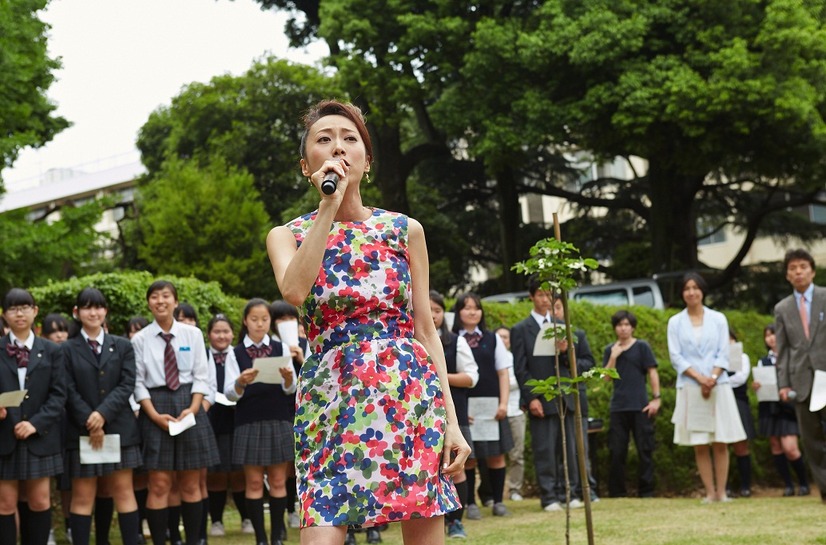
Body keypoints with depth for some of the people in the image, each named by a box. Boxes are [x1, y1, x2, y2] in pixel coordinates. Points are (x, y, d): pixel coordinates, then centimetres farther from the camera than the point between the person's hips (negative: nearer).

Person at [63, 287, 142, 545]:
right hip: (82, 431, -1)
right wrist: (90, 423, -13)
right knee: (82, 496, 1)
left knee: (124, 491, 2)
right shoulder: (67, 349, 4)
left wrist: (103, 413, -14)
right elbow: (69, 392, -3)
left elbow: (127, 384, -1)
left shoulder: (123, 346, 9)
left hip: (119, 428, 1)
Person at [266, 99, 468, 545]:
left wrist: (451, 420, 3)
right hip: (330, 400, -1)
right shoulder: (287, 236, 9)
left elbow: (425, 330, 9)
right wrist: (329, 208, -11)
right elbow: (293, 291, -15)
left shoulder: (404, 230, 10)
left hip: (411, 393, 1)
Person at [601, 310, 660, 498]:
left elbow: (652, 372, -1)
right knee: (617, 451, 3)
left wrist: (656, 398, -8)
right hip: (618, 407, 3)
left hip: (640, 406, -2)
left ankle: (646, 491, 6)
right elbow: (607, 377, 3)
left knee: (645, 449, 0)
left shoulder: (642, 347, 2)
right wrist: (614, 357, -9)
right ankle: (617, 492, 10)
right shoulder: (610, 350, 10)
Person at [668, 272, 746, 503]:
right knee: (699, 446, -1)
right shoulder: (675, 322, 6)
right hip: (690, 388, 0)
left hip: (718, 386, 0)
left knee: (720, 443, -3)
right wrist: (699, 377, -12)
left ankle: (721, 491, 1)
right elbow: (676, 357, 0)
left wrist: (713, 378, -13)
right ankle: (710, 492, 4)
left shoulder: (718, 319, 8)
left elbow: (723, 354, 3)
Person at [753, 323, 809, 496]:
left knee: (790, 448, -13)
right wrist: (755, 387, -11)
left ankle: (804, 483, 5)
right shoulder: (763, 361, 12)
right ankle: (788, 485, 11)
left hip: (788, 406, -4)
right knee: (775, 446, 2)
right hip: (769, 407, 4)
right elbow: (760, 386, 10)